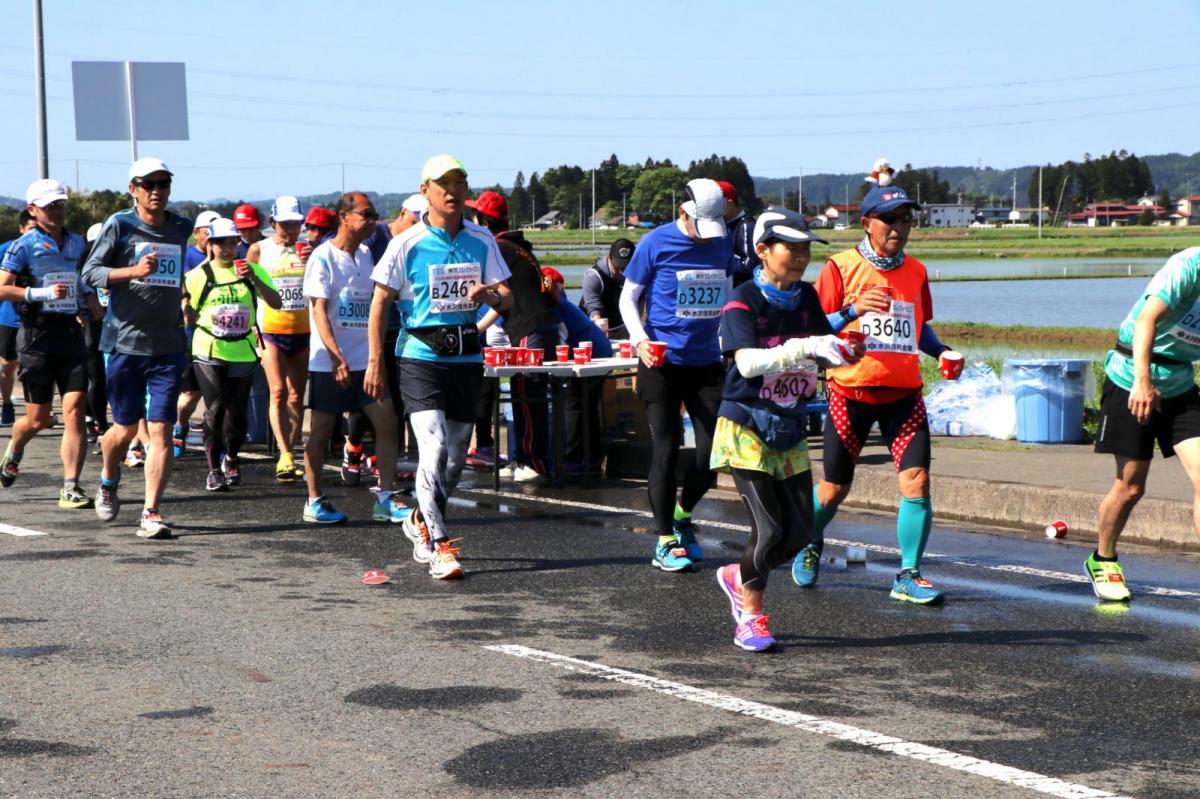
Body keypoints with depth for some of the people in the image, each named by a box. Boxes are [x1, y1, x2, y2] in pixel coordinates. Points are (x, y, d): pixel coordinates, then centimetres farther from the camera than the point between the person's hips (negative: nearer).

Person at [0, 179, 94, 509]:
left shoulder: (77, 243, 13)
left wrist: (90, 304, 14)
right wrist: (42, 293, -20)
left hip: (71, 332, 4)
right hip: (37, 336, -4)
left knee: (75, 410, -9)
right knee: (38, 418, 4)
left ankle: (70, 488, -8)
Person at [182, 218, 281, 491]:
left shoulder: (252, 270, 4)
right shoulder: (198, 274, 2)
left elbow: (276, 303, -8)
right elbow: (189, 314, 13)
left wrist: (254, 279, -19)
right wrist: (184, 301, -7)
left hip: (243, 352, 2)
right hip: (208, 352, -2)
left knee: (238, 410, 7)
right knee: (215, 408, -9)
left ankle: (231, 458, 31)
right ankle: (214, 469, -2)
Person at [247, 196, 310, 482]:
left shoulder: (308, 250, 6)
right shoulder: (259, 250, 4)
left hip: (303, 331, 2)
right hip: (271, 330, -2)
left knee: (296, 396, 4)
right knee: (278, 392, -14)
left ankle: (288, 456, 12)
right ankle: (285, 456, -21)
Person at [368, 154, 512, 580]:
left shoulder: (482, 240, 5)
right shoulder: (407, 243, -5)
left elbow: (507, 300, 8)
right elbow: (381, 302, -1)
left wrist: (490, 294, -16)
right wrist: (375, 362, -5)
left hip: (467, 357, 4)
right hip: (421, 357, -4)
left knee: (456, 456, 12)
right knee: (434, 449, -17)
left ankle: (421, 521, 36)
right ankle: (440, 546, -10)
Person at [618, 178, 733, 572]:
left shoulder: (721, 243, 6)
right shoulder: (656, 244, -7)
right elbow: (628, 297, -2)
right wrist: (640, 340, -17)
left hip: (707, 362, 4)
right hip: (663, 363, -4)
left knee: (714, 450, 0)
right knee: (666, 451, -4)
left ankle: (681, 516, 27)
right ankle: (665, 542, 7)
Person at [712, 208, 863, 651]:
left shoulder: (806, 298, 4)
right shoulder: (742, 301, -14)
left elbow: (823, 352, 3)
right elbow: (747, 362, -28)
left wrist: (845, 353, -20)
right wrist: (804, 348, -39)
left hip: (790, 429, 6)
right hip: (747, 428, -6)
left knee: (800, 529, 4)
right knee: (769, 527, -11)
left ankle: (739, 578, 30)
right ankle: (751, 615, 11)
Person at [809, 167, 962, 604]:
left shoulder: (916, 271, 9)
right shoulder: (841, 266, -5)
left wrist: (942, 351, 2)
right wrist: (853, 311, -23)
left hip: (902, 392, 3)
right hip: (851, 391, -3)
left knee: (917, 479, -12)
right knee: (835, 487, 7)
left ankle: (908, 575, -1)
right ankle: (810, 544, 39)